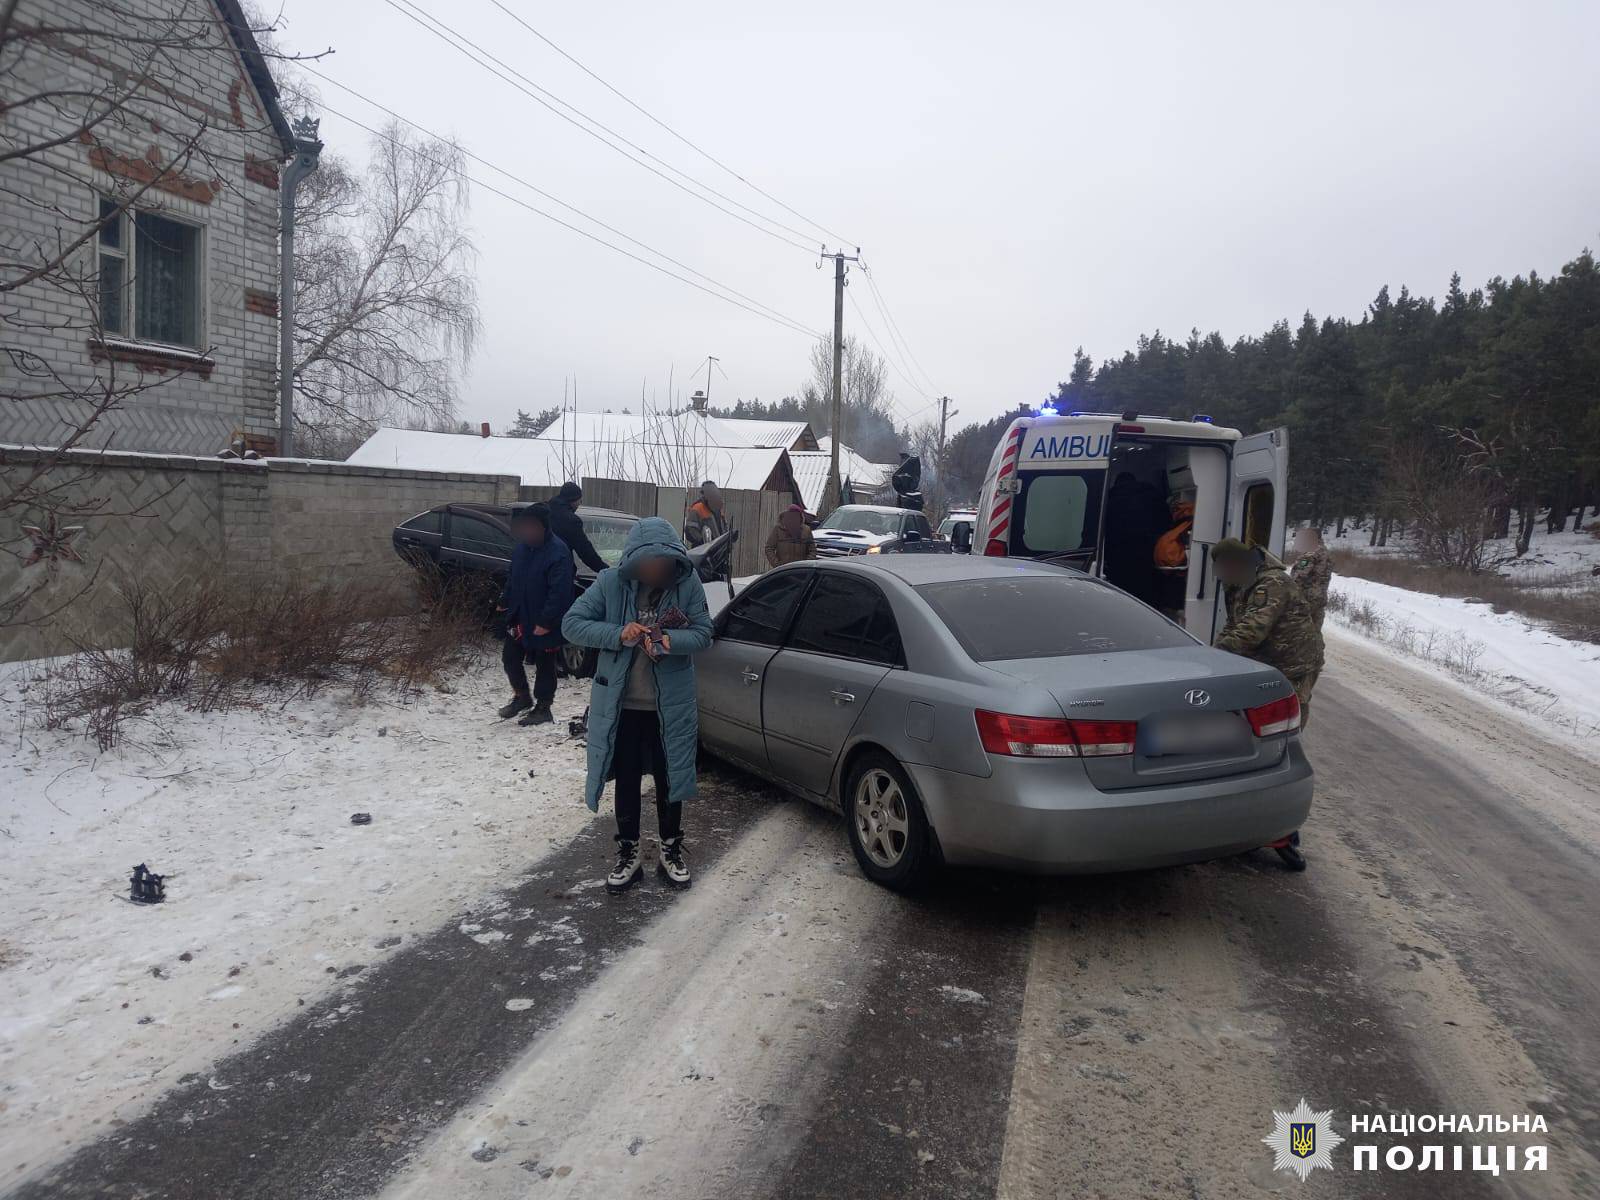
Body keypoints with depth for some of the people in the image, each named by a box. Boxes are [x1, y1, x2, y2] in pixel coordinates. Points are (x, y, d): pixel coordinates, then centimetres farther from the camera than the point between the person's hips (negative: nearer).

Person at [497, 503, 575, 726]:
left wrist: (546, 621, -24)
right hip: (519, 616, 8)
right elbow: (512, 577, 17)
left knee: (544, 665, 6)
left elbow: (560, 591, -24)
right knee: (510, 658, 16)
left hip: (544, 623, -8)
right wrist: (505, 601, 14)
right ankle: (522, 697, 36)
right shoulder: (523, 545, 4)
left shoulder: (558, 552, -22)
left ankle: (542, 708, 20)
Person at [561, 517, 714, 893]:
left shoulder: (687, 583, -11)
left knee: (668, 779, 15)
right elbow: (572, 623, -10)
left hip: (670, 706, 0)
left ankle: (671, 850, 33)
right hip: (621, 704, 0)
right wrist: (618, 634, -24)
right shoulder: (611, 582, -13)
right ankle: (628, 854, 30)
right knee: (627, 780, 13)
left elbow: (703, 632, -7)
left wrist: (669, 641, -28)